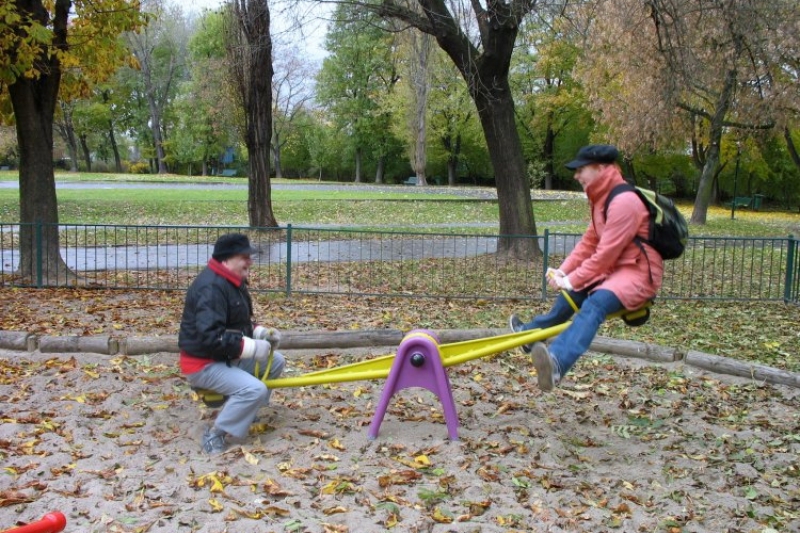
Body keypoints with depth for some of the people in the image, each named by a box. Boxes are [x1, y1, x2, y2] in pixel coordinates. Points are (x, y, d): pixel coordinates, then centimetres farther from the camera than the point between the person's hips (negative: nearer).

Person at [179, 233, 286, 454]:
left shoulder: (232, 282, 9)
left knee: (276, 361, 9)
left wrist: (260, 332, 0)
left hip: (226, 356, 10)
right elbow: (209, 336, -34)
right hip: (203, 364, -10)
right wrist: (252, 347, -29)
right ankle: (215, 433, -9)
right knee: (255, 389, -26)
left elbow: (238, 323, 20)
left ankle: (242, 409, 18)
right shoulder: (211, 287, -25)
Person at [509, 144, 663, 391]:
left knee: (595, 303, -35)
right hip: (615, 269, 11)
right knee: (571, 295, 22)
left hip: (639, 273, -11)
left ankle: (556, 363, -59)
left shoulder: (624, 202, -20)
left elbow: (606, 253, -22)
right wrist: (564, 271, 0)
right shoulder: (603, 199, 11)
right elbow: (589, 241, 12)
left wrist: (572, 280, -16)